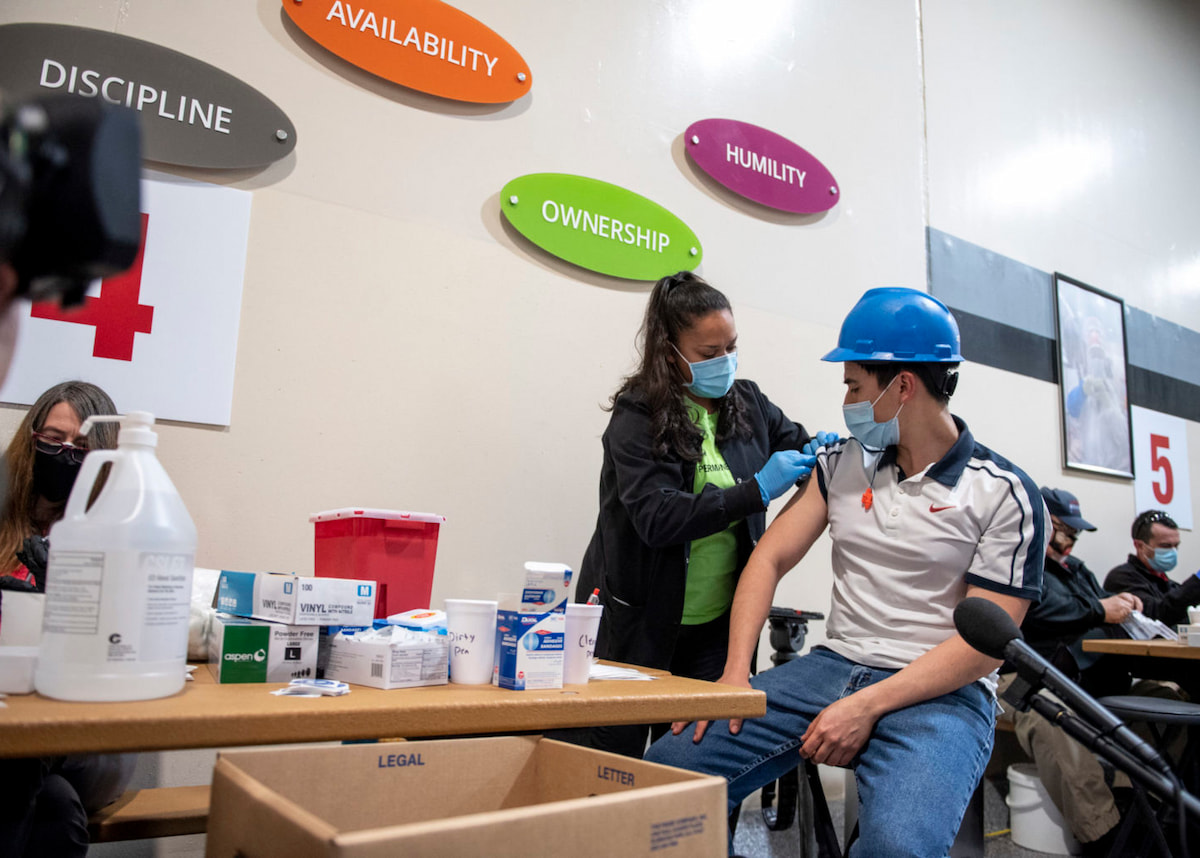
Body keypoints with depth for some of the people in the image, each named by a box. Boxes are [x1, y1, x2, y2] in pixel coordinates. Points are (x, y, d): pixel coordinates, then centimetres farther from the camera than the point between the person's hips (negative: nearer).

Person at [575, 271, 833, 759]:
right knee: (616, 755, 8)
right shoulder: (637, 416, -12)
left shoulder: (747, 403, 3)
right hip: (639, 624, -4)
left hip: (716, 625, 4)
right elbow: (656, 517, -24)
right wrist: (757, 490, -27)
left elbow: (802, 449, 18)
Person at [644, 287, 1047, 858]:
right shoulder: (841, 464, 9)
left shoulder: (1004, 495, -5)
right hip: (834, 664, 4)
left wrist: (868, 706, -18)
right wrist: (735, 674, -7)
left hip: (940, 693, -4)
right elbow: (769, 560, 6)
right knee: (671, 763, -15)